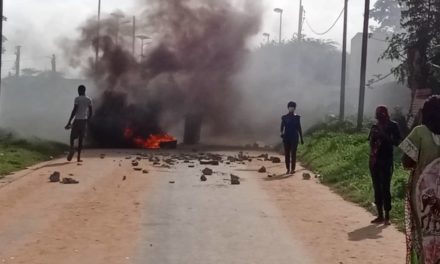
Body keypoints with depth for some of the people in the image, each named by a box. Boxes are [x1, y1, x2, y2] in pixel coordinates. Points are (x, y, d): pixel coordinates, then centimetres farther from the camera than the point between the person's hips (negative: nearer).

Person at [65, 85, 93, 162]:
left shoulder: (77, 99, -4)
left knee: (72, 137, 7)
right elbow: (91, 112, 7)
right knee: (81, 139, 6)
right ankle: (79, 157, 2)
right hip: (84, 121, 3)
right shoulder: (89, 100, 8)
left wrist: (69, 122, -7)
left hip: (77, 120, -3)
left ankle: (72, 149, -23)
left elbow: (74, 110, -11)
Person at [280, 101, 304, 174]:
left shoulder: (297, 117, 5)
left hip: (294, 137, -1)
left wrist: (301, 138, 7)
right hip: (286, 137, 1)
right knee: (287, 153, 2)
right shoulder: (284, 117, 4)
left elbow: (299, 128, 8)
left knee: (293, 153, -5)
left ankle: (292, 169, -3)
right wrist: (282, 133, -16)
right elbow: (282, 127, 5)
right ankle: (288, 169, 9)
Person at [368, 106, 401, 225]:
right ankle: (380, 215, 12)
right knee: (377, 188, 6)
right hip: (375, 160, 5)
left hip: (386, 160, -5)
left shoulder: (393, 126, -2)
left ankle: (387, 216, -2)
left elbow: (397, 142, -9)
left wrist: (384, 135, -18)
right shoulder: (375, 127, 11)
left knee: (385, 188, -7)